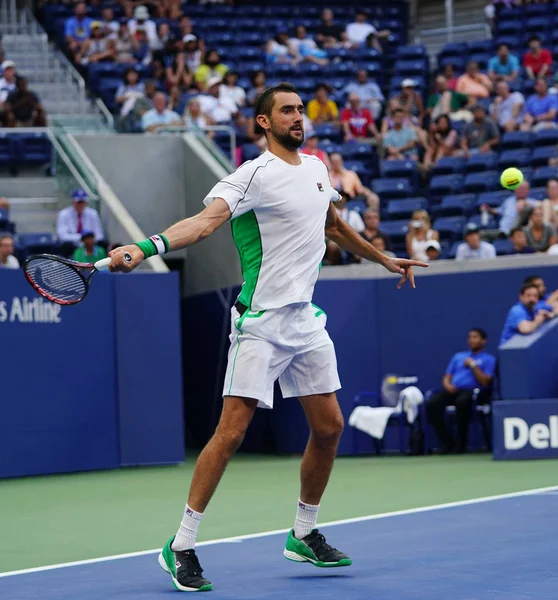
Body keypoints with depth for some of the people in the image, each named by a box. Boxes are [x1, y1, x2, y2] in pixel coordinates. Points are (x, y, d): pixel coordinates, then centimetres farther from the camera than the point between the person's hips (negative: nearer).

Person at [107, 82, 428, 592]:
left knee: (329, 427, 9)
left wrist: (385, 259, 40)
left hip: (307, 321, 7)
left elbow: (335, 226, 29)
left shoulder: (316, 167, 11)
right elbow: (207, 219, -28)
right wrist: (144, 247, -44)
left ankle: (305, 535, 26)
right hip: (261, 321, -7)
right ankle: (181, 547, -5)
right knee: (232, 431, -12)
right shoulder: (255, 175, -13)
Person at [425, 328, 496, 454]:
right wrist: (447, 385, -1)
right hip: (453, 391, 5)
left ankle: (461, 442, -25)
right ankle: (447, 441, -17)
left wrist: (473, 365, -6)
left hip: (473, 392, -5)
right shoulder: (458, 356, 27)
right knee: (431, 403, -27)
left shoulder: (488, 359, 12)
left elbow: (485, 382, -2)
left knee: (462, 401, -41)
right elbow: (446, 378, 21)